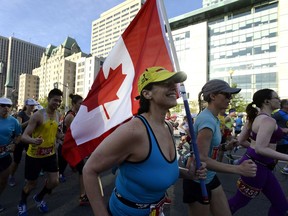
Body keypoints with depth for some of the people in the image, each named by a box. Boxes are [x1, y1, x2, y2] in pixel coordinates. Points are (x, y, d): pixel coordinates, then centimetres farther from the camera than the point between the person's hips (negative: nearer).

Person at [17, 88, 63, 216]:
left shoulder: (58, 115, -1)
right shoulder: (38, 115, -20)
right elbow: (24, 136, -22)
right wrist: (33, 141, -44)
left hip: (50, 154, 5)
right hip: (34, 155, -4)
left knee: (54, 181, 3)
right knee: (31, 184, 13)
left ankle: (39, 198, 36)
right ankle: (22, 203, 47)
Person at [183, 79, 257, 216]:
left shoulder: (213, 118, 3)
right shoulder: (207, 120, -26)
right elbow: (201, 159, -29)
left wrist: (224, 147, 0)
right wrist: (239, 169, -29)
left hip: (210, 177, 9)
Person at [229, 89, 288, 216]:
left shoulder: (256, 117, 8)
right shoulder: (268, 120, -20)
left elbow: (241, 140, 12)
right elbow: (260, 149, -29)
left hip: (257, 163, 10)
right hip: (256, 166, -10)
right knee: (239, 201, 10)